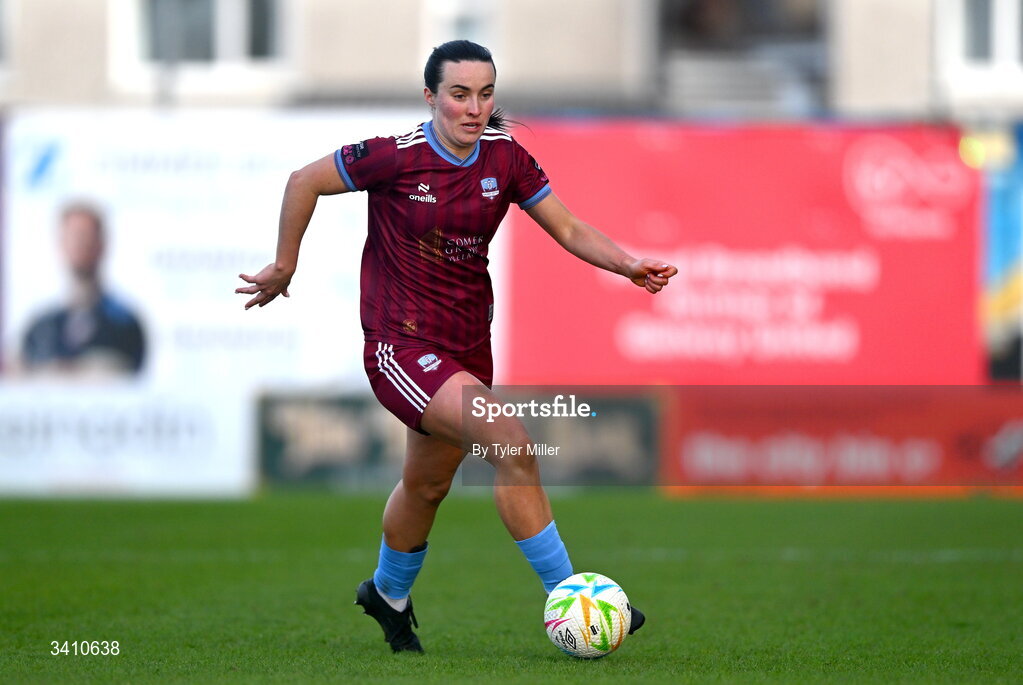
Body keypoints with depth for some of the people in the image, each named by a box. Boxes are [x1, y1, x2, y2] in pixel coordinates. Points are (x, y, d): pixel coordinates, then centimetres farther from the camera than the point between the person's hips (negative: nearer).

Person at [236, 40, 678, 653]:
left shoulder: (505, 157, -3)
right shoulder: (396, 157, -17)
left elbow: (569, 229, 2)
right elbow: (305, 181, -5)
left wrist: (628, 266, -13)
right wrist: (284, 267, 1)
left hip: (468, 345, 6)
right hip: (401, 345, -6)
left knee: (429, 484, 23)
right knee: (513, 447, -24)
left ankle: (389, 594, 51)